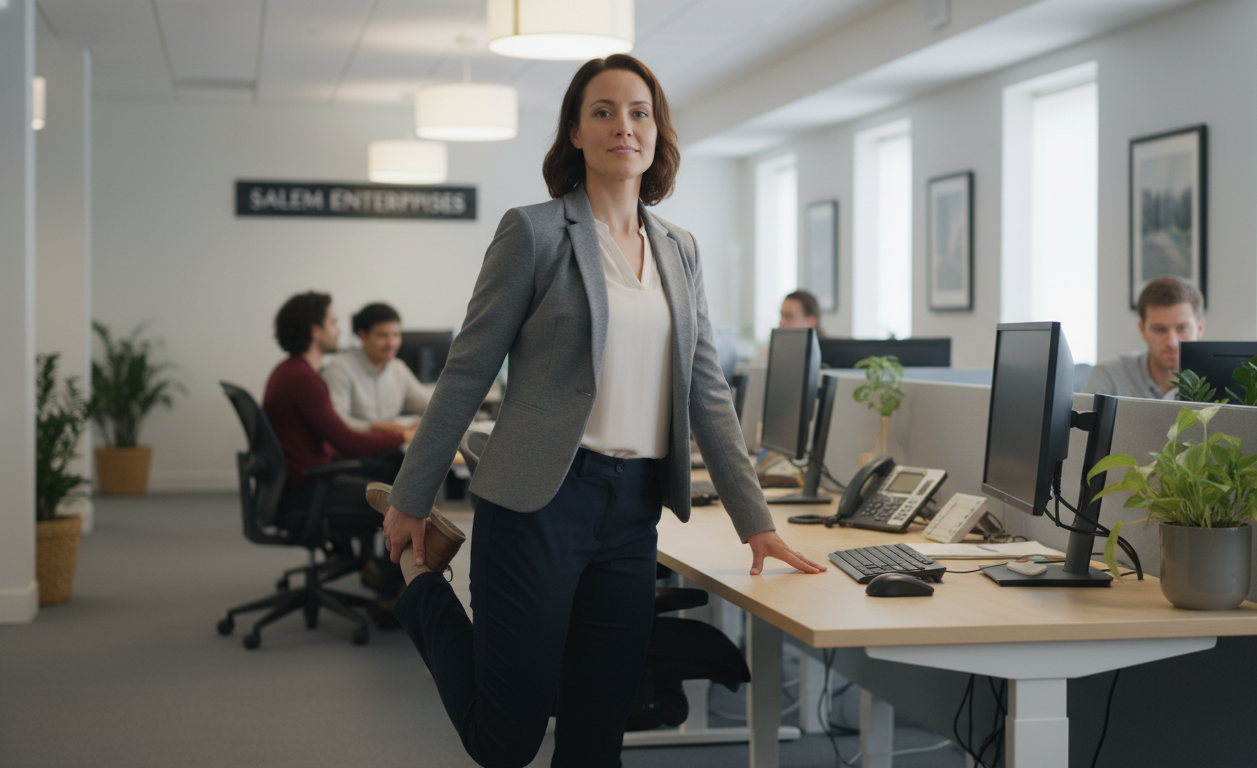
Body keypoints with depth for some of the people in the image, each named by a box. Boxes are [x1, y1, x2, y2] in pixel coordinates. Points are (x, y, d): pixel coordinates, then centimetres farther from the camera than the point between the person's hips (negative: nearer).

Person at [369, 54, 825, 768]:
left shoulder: (680, 252, 13)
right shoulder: (534, 232, -4)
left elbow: (709, 392, 13)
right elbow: (467, 373, -2)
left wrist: (756, 521, 7)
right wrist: (410, 501, 0)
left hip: (633, 511, 5)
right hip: (540, 498, -5)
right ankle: (423, 579, 25)